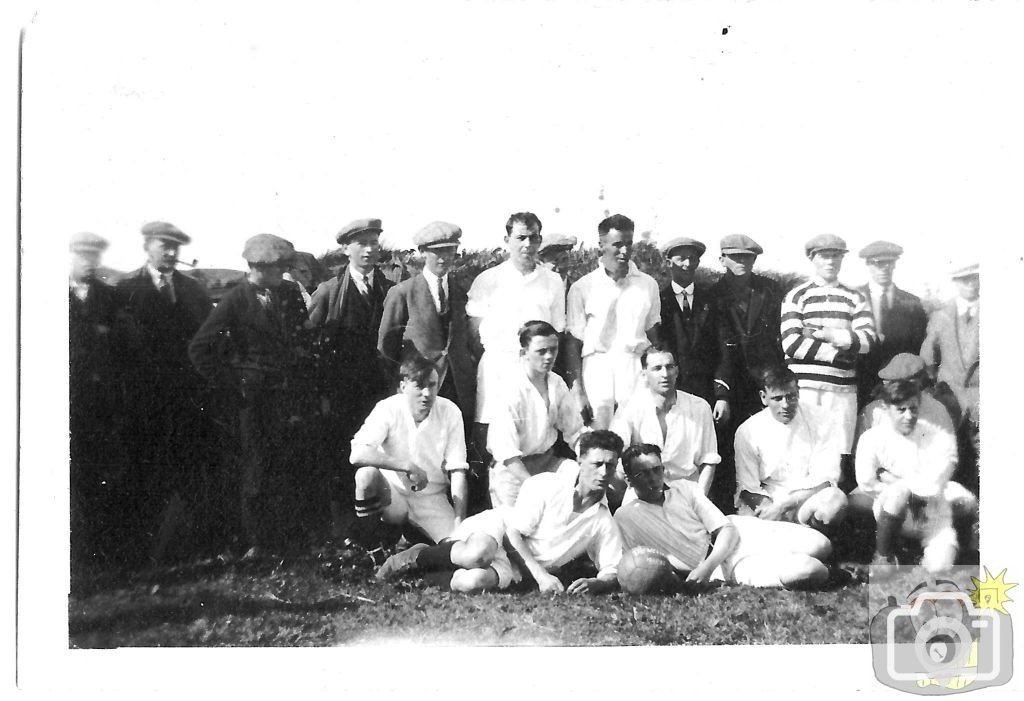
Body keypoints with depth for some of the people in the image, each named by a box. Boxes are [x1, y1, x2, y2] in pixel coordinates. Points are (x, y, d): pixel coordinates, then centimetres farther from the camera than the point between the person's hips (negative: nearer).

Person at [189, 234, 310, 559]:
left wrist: (303, 379, 8)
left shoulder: (290, 293, 7)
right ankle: (255, 542, 9)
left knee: (288, 466, 5)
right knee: (255, 468, 0)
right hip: (253, 397, -4)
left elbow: (305, 338, 18)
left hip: (290, 394, 4)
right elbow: (200, 349, -10)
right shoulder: (236, 300, -8)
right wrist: (231, 385, -10)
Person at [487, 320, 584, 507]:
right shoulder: (509, 388, -19)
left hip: (547, 460, 6)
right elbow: (506, 452, -22)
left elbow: (575, 431, 8)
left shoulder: (557, 383, 1)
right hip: (511, 469, -6)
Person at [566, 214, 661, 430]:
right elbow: (573, 342, 2)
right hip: (597, 368, -2)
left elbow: (653, 335, 14)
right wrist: (578, 390, -5)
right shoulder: (582, 288, 2)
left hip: (637, 368, 2)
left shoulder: (648, 284, 10)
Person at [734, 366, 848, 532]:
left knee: (836, 500, -33)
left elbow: (825, 478, -9)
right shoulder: (747, 431, -2)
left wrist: (783, 505, -20)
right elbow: (747, 487, -1)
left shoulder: (821, 421, -5)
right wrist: (769, 509, -23)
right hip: (767, 500, 0)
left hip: (807, 500, 1)